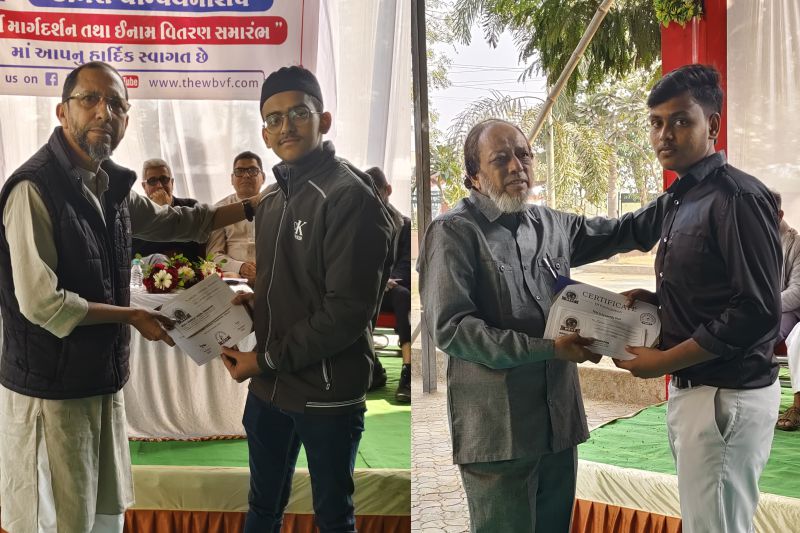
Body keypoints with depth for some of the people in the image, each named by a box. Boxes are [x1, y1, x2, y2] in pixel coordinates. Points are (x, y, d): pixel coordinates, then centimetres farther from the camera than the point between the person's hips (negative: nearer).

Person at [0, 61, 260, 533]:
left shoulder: (112, 185, 6)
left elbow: (173, 221, 24)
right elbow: (41, 302, -24)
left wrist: (252, 207, 22)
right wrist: (132, 316, -13)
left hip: (104, 383, 8)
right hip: (50, 391, -8)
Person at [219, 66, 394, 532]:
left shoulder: (351, 197, -16)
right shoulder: (272, 198, 10)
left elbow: (348, 311, -22)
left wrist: (265, 358, -16)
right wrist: (253, 302, 0)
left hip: (327, 394, -7)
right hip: (269, 387, 7)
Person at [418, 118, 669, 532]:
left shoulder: (552, 225, 10)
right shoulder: (455, 231, -9)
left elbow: (629, 231, 22)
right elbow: (450, 327, -17)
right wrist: (549, 349, -19)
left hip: (559, 418, 7)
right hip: (497, 429, -6)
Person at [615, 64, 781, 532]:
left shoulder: (737, 197, -15)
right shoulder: (684, 199, 14)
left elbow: (759, 313, -21)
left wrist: (662, 362, -16)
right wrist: (653, 301, 3)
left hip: (727, 396, -9)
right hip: (693, 389, 9)